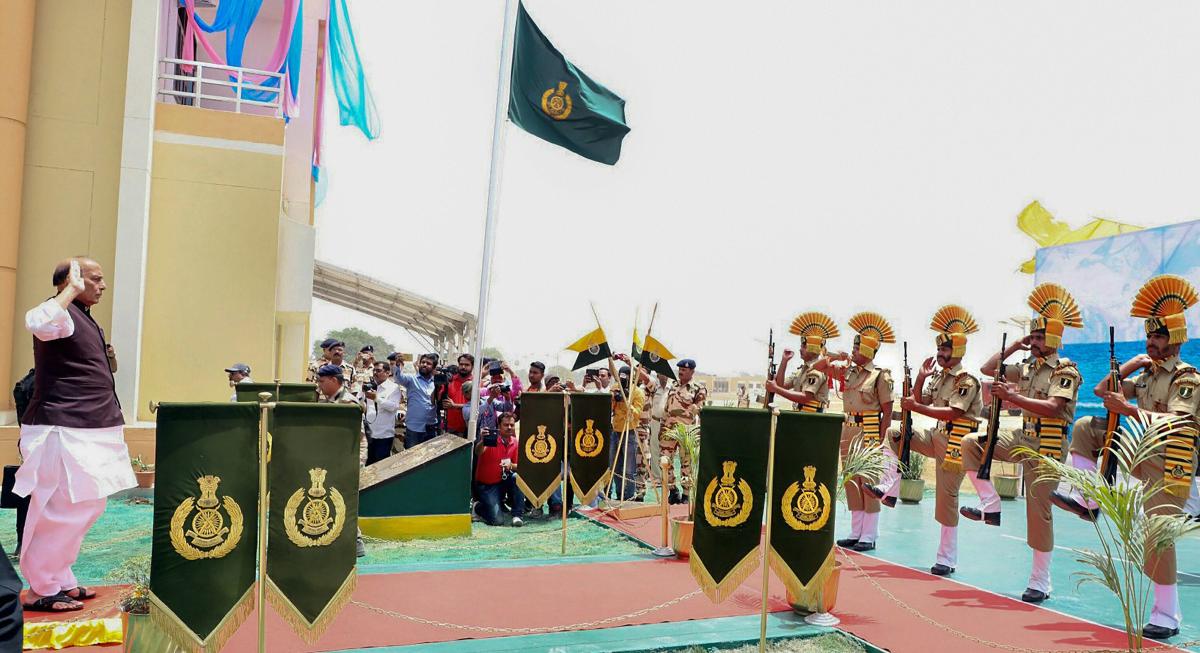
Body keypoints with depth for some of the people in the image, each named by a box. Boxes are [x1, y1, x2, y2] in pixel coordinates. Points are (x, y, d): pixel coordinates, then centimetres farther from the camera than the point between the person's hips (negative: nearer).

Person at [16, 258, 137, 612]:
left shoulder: (82, 317, 17)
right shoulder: (63, 313, -13)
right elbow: (37, 322, -39)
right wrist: (72, 289, -29)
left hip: (86, 429, 10)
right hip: (64, 430, -10)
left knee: (87, 505, 17)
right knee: (66, 509, -5)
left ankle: (60, 579, 28)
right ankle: (42, 590, 7)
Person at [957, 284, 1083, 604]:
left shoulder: (1066, 371, -11)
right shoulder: (1027, 368, 11)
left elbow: (1052, 407, -26)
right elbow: (987, 368, 16)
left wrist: (1011, 396, -32)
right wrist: (1014, 347, 6)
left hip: (1047, 445, -7)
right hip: (1021, 437, 7)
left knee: (1039, 511, -3)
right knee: (970, 443, -6)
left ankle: (1040, 583, 7)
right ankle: (990, 504, 2)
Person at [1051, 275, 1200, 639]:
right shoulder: (1146, 374, 12)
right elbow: (1102, 390, 13)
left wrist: (1128, 409, -32)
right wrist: (1129, 365, 4)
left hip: (1168, 463, -8)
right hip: (1139, 450, 8)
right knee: (1085, 427, -1)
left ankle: (1167, 615, 1)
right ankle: (1087, 500, -3)